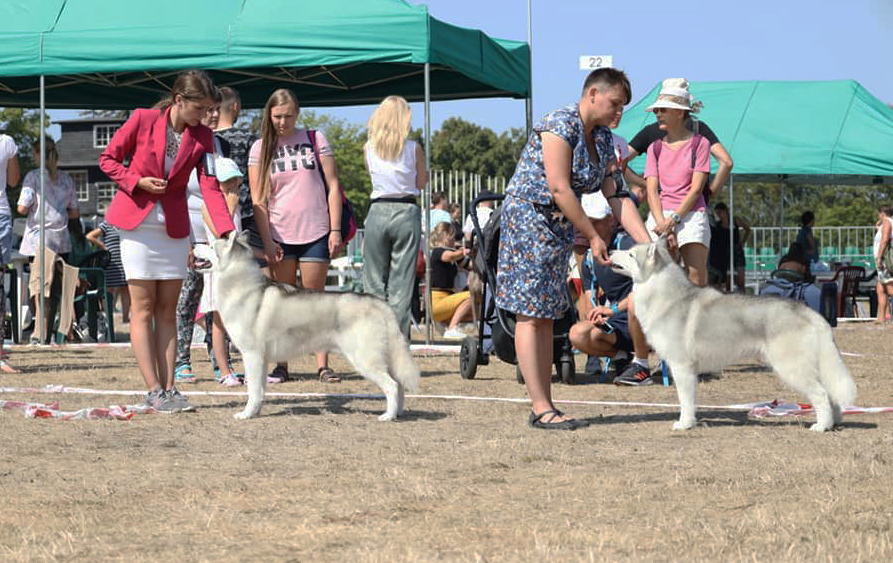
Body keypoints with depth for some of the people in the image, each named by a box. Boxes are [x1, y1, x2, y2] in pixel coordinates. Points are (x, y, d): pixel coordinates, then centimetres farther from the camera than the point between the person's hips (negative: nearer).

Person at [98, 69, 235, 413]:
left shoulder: (202, 137, 0)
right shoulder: (143, 120, -9)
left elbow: (210, 186, -7)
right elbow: (108, 159, 0)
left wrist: (227, 232, -20)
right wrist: (137, 182, -17)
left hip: (174, 227, 4)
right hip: (137, 221, -4)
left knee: (167, 310, 5)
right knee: (143, 309, -3)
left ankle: (168, 388, 5)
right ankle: (153, 391, -6)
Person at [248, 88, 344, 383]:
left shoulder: (315, 139, 5)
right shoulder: (261, 148, 4)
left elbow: (333, 186, 5)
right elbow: (258, 199, 1)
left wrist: (335, 230, -3)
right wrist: (267, 241, -7)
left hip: (315, 233, 0)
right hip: (279, 235, 0)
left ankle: (323, 365, 3)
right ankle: (281, 365, 8)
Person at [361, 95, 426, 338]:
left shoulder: (370, 147, 3)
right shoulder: (413, 148, -3)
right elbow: (421, 183, 5)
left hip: (378, 211, 1)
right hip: (406, 212, -1)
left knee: (374, 281, 8)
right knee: (402, 281, 1)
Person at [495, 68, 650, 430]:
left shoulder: (602, 138, 10)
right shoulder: (560, 125, -17)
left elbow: (616, 196, 7)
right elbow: (559, 189, -22)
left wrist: (647, 242, -3)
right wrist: (593, 237, -19)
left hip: (558, 228, 9)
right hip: (527, 219, -9)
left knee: (546, 315, 8)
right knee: (531, 314, -8)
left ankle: (545, 406, 9)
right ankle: (540, 409, -11)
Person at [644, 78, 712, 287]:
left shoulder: (699, 144, 6)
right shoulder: (655, 148, 16)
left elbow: (696, 189, -2)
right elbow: (652, 190, 6)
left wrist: (674, 219, -13)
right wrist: (662, 224, -10)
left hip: (691, 214, -3)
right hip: (660, 215, 3)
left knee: (696, 278, -12)